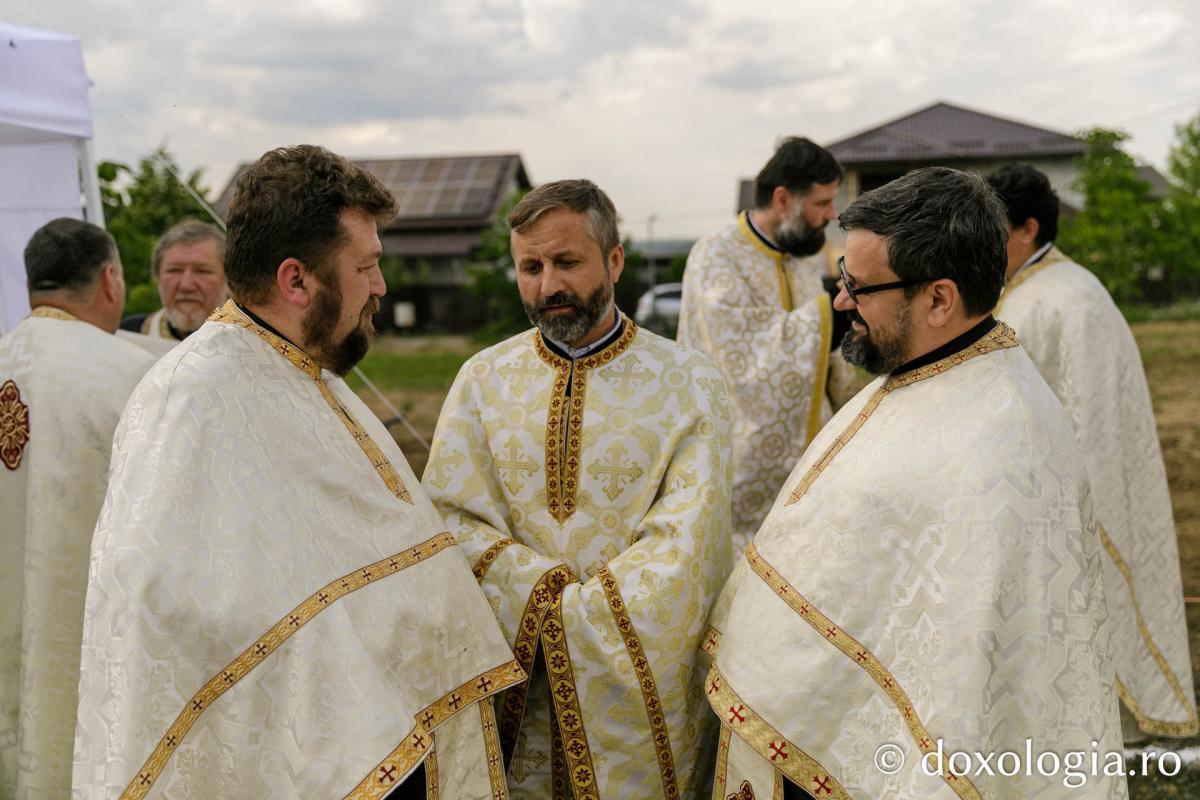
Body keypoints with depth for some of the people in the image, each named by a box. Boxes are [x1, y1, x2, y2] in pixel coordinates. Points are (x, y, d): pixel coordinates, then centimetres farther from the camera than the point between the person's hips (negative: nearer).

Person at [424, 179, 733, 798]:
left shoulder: (690, 385, -7)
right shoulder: (483, 380, 1)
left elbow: (683, 549, -15)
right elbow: (452, 520, -6)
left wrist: (553, 616, -19)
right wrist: (554, 598, -19)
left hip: (636, 694, -1)